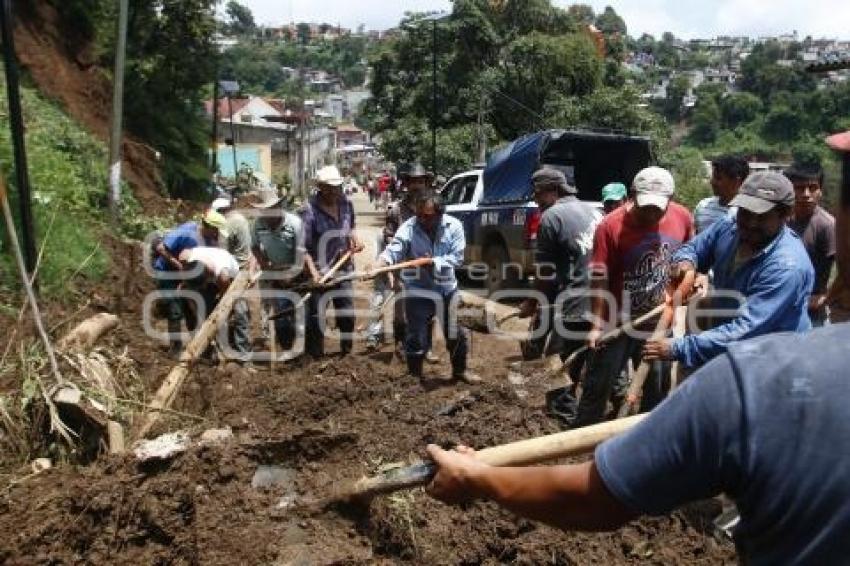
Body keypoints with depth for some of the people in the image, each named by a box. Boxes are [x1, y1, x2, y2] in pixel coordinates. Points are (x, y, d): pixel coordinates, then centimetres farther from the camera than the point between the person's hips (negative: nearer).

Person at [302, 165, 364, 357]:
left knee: (347, 315, 17)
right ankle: (316, 357, 20)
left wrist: (355, 239, -1)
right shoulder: (311, 210, -19)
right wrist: (314, 272, -27)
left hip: (344, 269, 5)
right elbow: (304, 247, -19)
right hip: (320, 272, -5)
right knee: (316, 317, 5)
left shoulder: (346, 204, -2)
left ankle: (347, 352, 37)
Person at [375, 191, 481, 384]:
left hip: (446, 288, 3)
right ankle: (414, 377, 21)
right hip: (418, 290, -2)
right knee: (416, 338, 2)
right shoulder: (409, 227, -15)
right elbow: (394, 249, -28)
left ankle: (460, 370, 40)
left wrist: (433, 262, -26)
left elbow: (457, 257, -13)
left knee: (455, 333, 18)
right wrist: (381, 263, -48)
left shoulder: (453, 226, -10)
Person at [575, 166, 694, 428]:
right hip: (618, 321, -4)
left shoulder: (682, 217, -6)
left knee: (658, 384, 17)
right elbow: (599, 279, -17)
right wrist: (597, 325, -19)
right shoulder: (611, 226, -20)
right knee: (599, 384, 5)